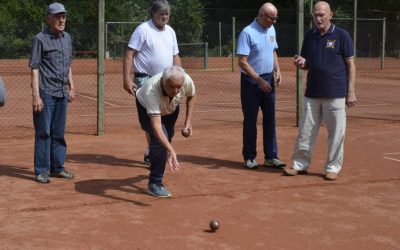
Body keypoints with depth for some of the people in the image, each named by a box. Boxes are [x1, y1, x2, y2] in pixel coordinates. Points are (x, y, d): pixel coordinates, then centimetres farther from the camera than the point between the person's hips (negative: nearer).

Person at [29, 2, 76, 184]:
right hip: (45, 93, -6)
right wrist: (36, 95, -16)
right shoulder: (40, 39, -6)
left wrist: (71, 87, 17)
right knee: (43, 132, -2)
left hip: (62, 93, 6)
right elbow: (34, 68, -10)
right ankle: (42, 171, 4)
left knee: (59, 132, 12)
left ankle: (57, 167, 21)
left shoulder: (67, 38, 13)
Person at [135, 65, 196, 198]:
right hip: (146, 107, -5)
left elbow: (191, 96, -9)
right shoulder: (151, 91, -48)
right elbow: (156, 125, -54)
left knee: (167, 138, 21)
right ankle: (155, 183, -11)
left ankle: (156, 169, 52)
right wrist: (170, 150, -64)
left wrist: (188, 122, -13)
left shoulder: (187, 81, -36)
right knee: (160, 140, -26)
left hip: (171, 108, 5)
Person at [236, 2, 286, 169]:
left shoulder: (271, 30, 7)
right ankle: (249, 157, 13)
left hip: (268, 80, 6)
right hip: (251, 81, -6)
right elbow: (242, 62, -18)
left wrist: (277, 71, 4)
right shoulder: (247, 33, -15)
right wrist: (259, 80, -22)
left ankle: (271, 157, 13)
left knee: (270, 119, 7)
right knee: (250, 121, 3)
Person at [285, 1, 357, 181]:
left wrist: (351, 92, -8)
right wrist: (300, 63, -8)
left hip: (336, 94, -4)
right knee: (305, 131, 7)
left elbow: (350, 65, -2)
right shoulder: (309, 36, 10)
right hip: (312, 93, 4)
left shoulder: (342, 35, -3)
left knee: (336, 133, 2)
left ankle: (333, 168, 14)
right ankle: (300, 165, 18)